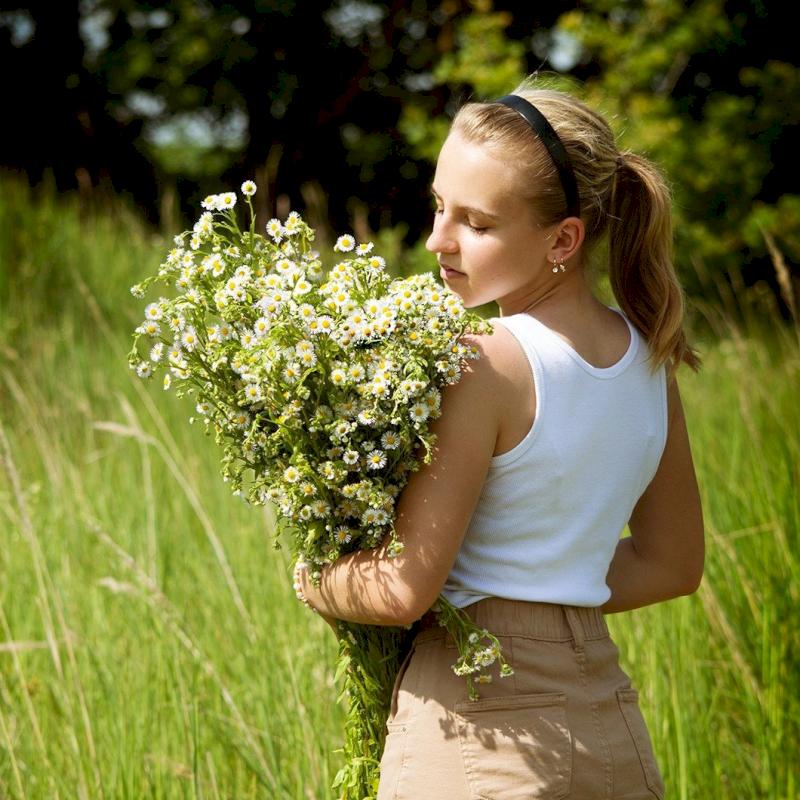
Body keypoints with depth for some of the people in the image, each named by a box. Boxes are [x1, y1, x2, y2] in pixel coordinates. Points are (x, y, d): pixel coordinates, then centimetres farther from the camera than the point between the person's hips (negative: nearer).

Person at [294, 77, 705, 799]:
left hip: (481, 721, -7)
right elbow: (672, 563, 15)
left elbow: (403, 590, -18)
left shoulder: (487, 366, -18)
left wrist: (305, 578, 0)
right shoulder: (649, 359, 4)